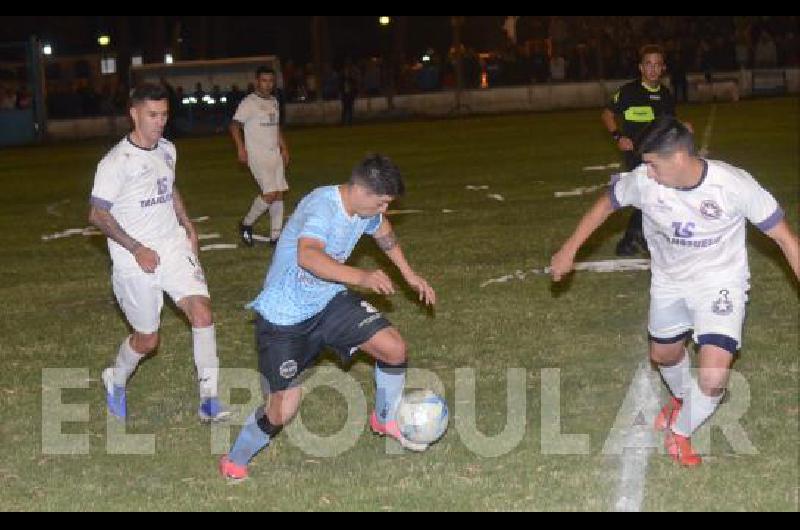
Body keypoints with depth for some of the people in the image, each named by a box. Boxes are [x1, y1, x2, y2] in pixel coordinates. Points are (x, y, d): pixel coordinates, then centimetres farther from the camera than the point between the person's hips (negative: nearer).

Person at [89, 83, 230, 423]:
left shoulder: (167, 151, 6)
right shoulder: (116, 162, -15)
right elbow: (98, 215, -11)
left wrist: (188, 226, 14)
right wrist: (136, 249, -16)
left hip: (174, 248, 5)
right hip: (135, 261, -5)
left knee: (202, 311, -15)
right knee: (147, 339, 5)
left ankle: (209, 400, -13)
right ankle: (116, 382, 37)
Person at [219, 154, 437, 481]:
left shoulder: (367, 211, -4)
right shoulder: (323, 206, -30)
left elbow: (382, 230, 23)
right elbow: (308, 257, -49)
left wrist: (409, 275, 26)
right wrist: (361, 277, -57)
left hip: (329, 301, 7)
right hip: (283, 318, -7)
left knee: (394, 349, -5)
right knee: (283, 411, -9)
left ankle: (386, 420, 24)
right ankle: (235, 461, 20)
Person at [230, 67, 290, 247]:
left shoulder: (274, 102, 14)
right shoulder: (249, 102, -8)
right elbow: (235, 125, -10)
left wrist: (284, 148, 20)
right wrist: (241, 148, -20)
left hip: (275, 154, 7)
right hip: (257, 155, -7)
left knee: (279, 193, 2)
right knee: (270, 193, -15)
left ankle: (276, 236, 7)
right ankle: (246, 224, 5)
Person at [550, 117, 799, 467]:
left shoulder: (735, 185, -30)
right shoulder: (643, 182, -22)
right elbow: (607, 203, 0)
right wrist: (570, 249, 2)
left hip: (720, 283, -4)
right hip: (669, 282, 4)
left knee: (713, 379, -17)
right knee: (663, 354, 24)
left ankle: (680, 433, 15)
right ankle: (682, 399, 61)